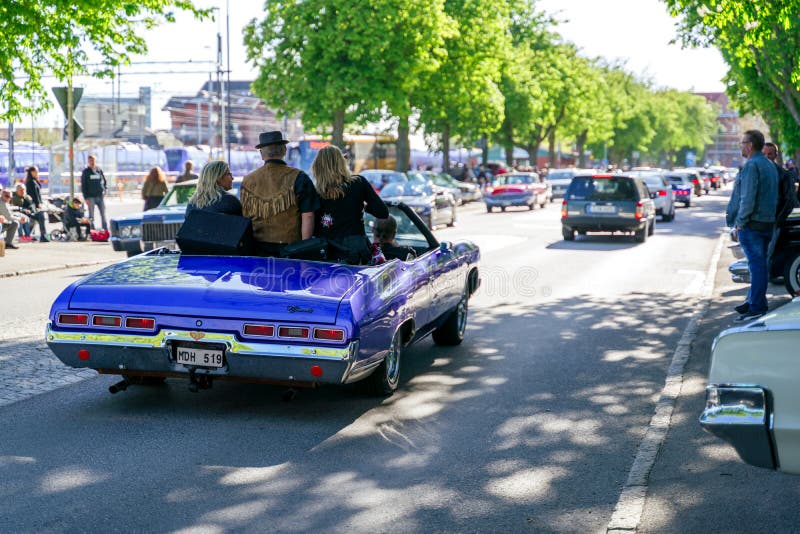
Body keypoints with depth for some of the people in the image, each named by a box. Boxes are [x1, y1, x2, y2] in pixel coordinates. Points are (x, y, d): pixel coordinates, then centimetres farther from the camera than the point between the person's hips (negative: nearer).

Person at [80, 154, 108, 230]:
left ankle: (106, 230, 8)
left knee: (103, 215, 4)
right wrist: (86, 198, -8)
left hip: (100, 196, 3)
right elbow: (83, 185, 0)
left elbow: (104, 181, 18)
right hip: (91, 197, -3)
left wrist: (104, 190, 0)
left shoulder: (99, 170, 9)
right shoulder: (86, 172, 1)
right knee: (91, 216, -1)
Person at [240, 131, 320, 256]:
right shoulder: (299, 178, -4)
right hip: (290, 247, -3)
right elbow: (308, 216, -8)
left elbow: (244, 216, 12)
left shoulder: (247, 180, 5)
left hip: (258, 248, 3)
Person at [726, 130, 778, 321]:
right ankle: (753, 300, 22)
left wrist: (738, 224, -16)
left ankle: (757, 307, -7)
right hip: (768, 222, 9)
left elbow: (747, 198, -20)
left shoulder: (751, 165, -14)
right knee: (760, 263, 13)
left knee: (756, 264, -8)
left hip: (751, 224, -9)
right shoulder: (770, 165, 17)